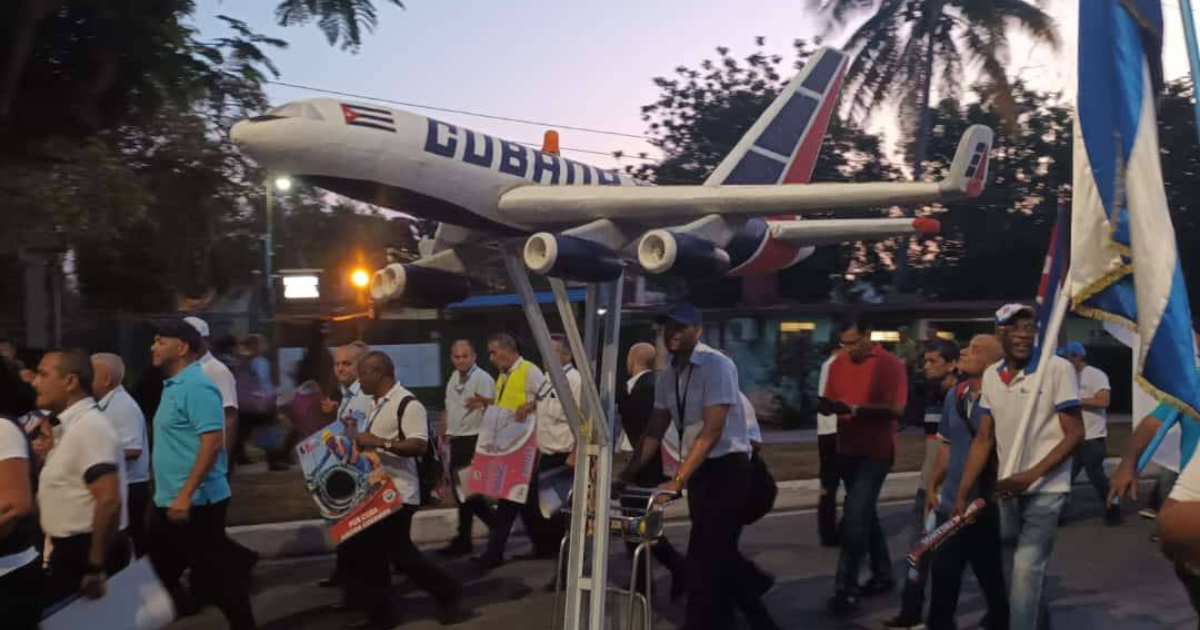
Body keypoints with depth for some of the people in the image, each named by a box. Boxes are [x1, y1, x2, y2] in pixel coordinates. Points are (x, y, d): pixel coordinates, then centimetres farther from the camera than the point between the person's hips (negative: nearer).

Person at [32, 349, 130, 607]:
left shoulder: (89, 426, -21)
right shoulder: (72, 425, 10)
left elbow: (109, 501, -28)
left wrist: (96, 567, -25)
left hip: (85, 551, -10)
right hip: (70, 547, 10)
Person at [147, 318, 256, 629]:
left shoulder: (197, 386, -17)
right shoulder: (174, 385, 13)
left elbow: (212, 442, -25)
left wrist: (185, 495, -28)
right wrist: (173, 495, 20)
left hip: (195, 502, -10)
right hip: (168, 500, 10)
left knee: (215, 575, 0)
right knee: (158, 572, 17)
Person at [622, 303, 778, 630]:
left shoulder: (716, 365, -16)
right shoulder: (668, 374, 6)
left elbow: (712, 431, -22)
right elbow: (654, 431, 11)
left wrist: (677, 480, -25)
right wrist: (628, 474, 4)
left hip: (727, 468, -8)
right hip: (699, 470, 8)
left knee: (704, 560, -8)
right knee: (719, 554, 17)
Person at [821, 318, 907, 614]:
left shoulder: (890, 364, -11)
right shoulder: (838, 363, 7)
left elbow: (896, 409, -17)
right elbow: (830, 402, 11)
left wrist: (857, 408, -27)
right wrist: (828, 406, -13)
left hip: (875, 451, -7)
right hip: (848, 449, 7)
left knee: (855, 516, -12)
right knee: (865, 514, 17)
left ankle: (845, 588, -7)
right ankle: (882, 575, 31)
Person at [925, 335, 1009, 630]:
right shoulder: (954, 395, 5)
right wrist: (932, 486, 12)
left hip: (985, 508, -6)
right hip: (950, 504, 6)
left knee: (993, 583, 13)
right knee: (942, 581, 14)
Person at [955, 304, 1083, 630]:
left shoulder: (1058, 369, -12)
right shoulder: (991, 376, 3)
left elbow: (1074, 434, -11)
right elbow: (984, 439, 6)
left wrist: (1030, 476, -21)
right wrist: (962, 494, 1)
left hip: (1045, 489, -5)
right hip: (1008, 489, 5)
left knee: (1026, 568, -12)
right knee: (1026, 565, 17)